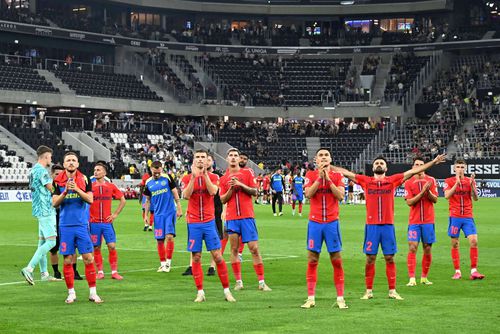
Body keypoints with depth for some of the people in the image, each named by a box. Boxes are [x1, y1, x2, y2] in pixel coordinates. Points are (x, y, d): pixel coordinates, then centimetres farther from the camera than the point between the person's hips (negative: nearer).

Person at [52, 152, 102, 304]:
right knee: (67, 260, 2)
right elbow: (55, 203, -1)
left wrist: (77, 189, -18)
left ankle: (93, 292, 5)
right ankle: (71, 293, 12)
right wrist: (65, 192, -17)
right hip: (65, 225, 0)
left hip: (82, 224, 0)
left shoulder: (84, 179, 3)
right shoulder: (58, 181, 3)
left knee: (88, 258, -2)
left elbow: (90, 199, -5)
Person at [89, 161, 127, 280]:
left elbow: (123, 200, 12)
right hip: (94, 222, 0)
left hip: (107, 222, 0)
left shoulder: (111, 186, 4)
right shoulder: (90, 186, 1)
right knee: (96, 248, 3)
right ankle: (100, 272, 13)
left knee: (112, 246, -6)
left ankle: (114, 272, 1)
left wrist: (115, 214, 5)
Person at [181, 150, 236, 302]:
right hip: (193, 223, 1)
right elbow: (186, 195, -12)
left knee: (217, 256, -4)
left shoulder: (213, 177, 5)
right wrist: (193, 176, -17)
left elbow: (212, 191, -15)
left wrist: (205, 174, -17)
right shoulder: (187, 178, 5)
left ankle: (226, 290, 4)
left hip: (209, 221, 0)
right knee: (196, 258, 1)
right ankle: (200, 292, 7)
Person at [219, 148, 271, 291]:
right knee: (234, 249, 2)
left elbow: (255, 192, 0)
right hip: (231, 218, 2)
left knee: (254, 248, -5)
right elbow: (222, 200, 6)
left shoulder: (247, 173, 6)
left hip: (247, 216, -2)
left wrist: (241, 185, -12)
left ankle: (261, 282, -2)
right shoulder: (223, 179, 10)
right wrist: (231, 189, -9)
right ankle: (238, 281, 9)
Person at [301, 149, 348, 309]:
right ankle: (310, 298, 4)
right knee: (312, 261, 0)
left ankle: (340, 298, 5)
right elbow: (308, 194, -10)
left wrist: (328, 179, -11)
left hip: (332, 222, 0)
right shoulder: (311, 175, 6)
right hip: (315, 222, 0)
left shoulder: (337, 176, 6)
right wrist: (319, 177, -14)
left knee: (337, 260, 0)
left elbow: (340, 196, -8)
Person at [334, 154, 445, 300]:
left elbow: (413, 171, 7)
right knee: (370, 258, 3)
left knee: (390, 258, 4)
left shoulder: (393, 180, 7)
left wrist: (433, 162, 5)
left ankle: (392, 291, 9)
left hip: (388, 225, 0)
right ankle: (368, 291, 10)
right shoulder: (366, 180, 7)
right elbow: (346, 172, 8)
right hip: (371, 225, 0)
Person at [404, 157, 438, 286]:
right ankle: (412, 279, -13)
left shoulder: (431, 180, 5)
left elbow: (435, 199, 1)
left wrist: (428, 191, -17)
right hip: (414, 221, -1)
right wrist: (422, 192, -17)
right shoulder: (408, 182, 1)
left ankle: (424, 277, 17)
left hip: (428, 220, 2)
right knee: (412, 248, -11)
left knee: (427, 249, 5)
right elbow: (409, 202, -7)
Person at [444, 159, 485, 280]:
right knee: (455, 244, 1)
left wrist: (472, 184, -13)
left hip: (468, 216, 1)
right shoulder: (449, 181, 3)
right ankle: (457, 271, 8)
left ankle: (473, 271, -7)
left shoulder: (470, 180, 8)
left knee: (474, 241, -11)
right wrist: (457, 182, -18)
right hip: (455, 217, -1)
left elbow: (475, 198, 1)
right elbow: (447, 196, -13)